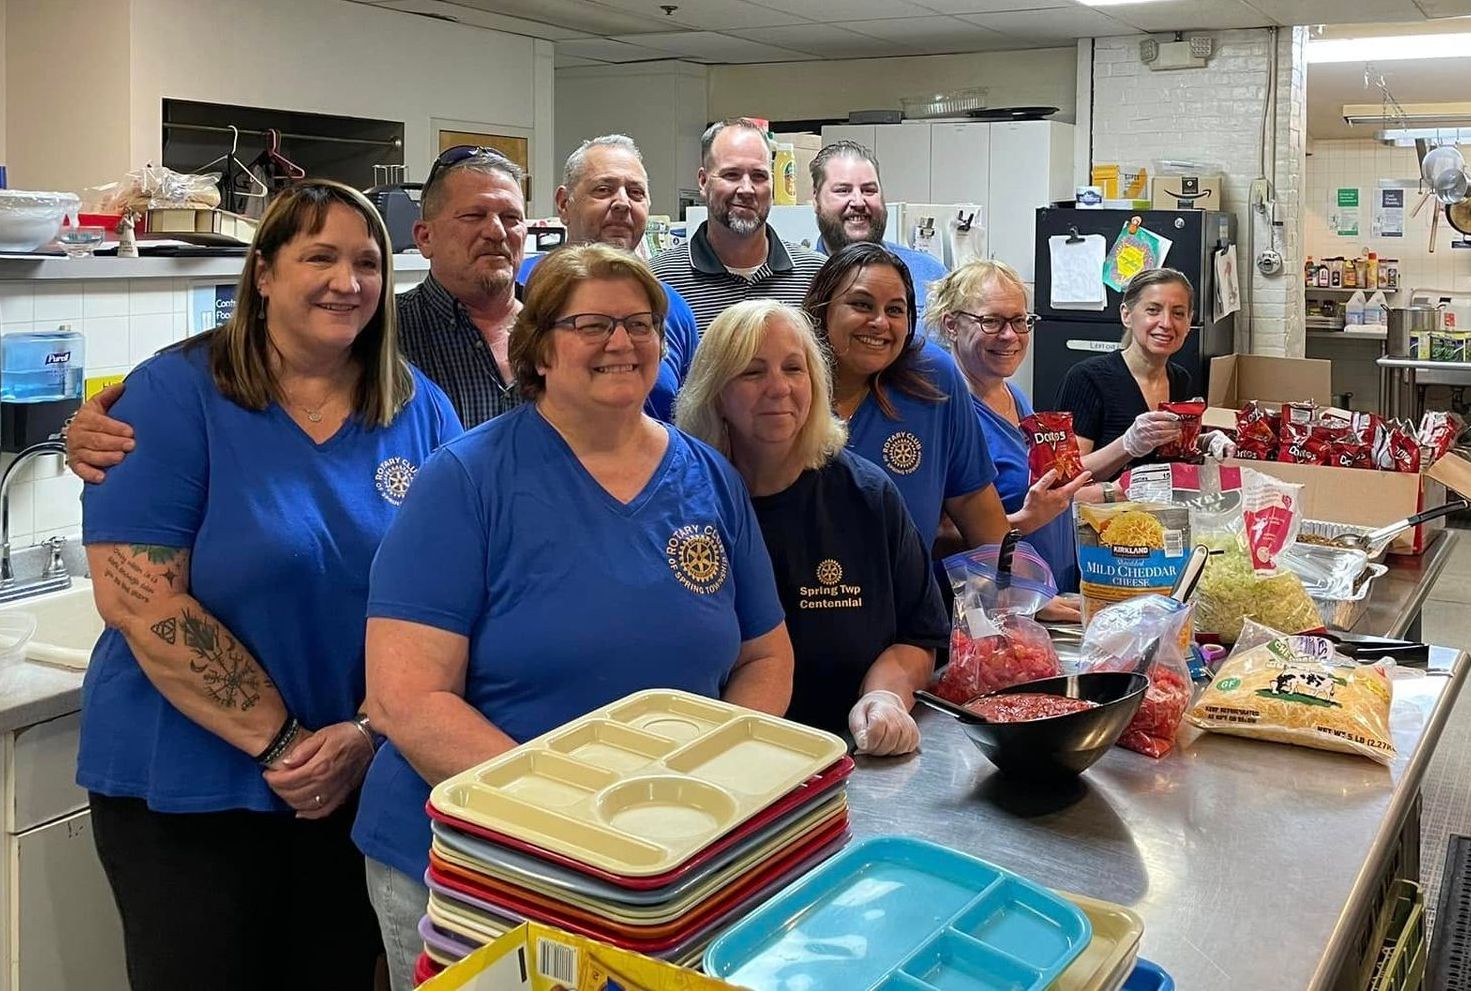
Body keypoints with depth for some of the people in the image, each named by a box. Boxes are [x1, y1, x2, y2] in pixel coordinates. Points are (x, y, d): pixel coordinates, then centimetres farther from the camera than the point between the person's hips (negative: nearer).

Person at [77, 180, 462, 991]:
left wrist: (370, 733, -11)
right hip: (187, 788, -3)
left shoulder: (420, 410, 1)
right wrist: (282, 743, -17)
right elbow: (139, 597, -16)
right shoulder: (175, 393, -10)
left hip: (365, 781, 4)